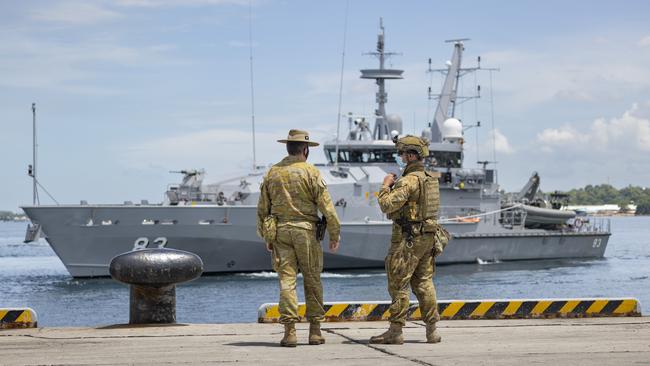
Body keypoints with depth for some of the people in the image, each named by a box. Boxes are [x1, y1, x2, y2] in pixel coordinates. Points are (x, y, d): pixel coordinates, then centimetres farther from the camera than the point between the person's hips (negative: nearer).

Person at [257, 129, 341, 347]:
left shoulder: (272, 173, 8)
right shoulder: (310, 172, -4)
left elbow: (263, 208, 11)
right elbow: (326, 206, -8)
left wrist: (267, 238, 18)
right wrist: (334, 235, -1)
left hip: (279, 231, 3)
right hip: (305, 230, -3)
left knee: (287, 280, 0)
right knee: (312, 281, 7)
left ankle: (290, 331, -8)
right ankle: (315, 331, 9)